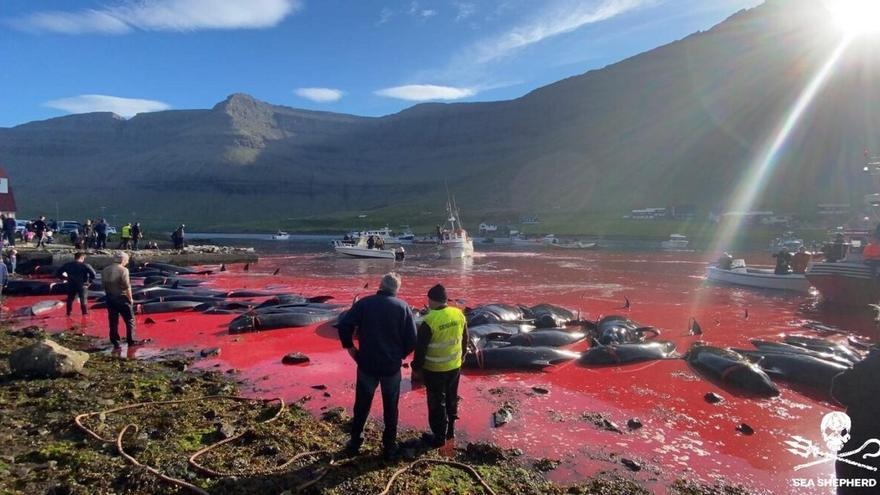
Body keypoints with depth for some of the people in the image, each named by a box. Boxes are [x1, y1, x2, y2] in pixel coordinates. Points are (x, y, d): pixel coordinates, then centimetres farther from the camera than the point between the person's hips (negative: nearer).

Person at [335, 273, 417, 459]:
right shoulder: (403, 307, -5)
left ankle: (355, 442, 28)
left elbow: (343, 326, -13)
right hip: (392, 366, 0)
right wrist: (400, 355, 8)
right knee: (390, 408, 15)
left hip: (367, 365, 0)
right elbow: (412, 339, -8)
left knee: (361, 406, 17)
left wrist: (350, 348, 0)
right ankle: (389, 446, 23)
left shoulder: (364, 303, -5)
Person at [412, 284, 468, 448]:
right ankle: (450, 430, 36)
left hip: (435, 370, -6)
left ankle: (439, 437, 20)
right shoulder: (459, 314, -5)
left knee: (437, 403, 9)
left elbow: (421, 348, -16)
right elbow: (465, 340, 8)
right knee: (451, 399, 21)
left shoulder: (429, 320, -23)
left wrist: (416, 368, -3)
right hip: (455, 366, 6)